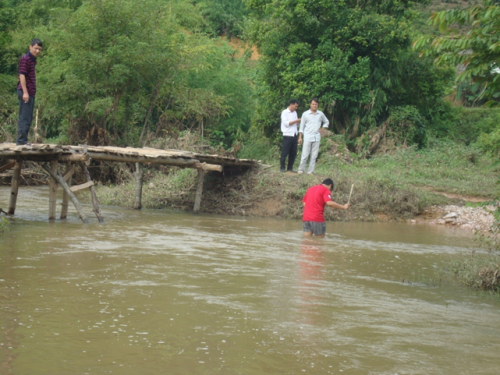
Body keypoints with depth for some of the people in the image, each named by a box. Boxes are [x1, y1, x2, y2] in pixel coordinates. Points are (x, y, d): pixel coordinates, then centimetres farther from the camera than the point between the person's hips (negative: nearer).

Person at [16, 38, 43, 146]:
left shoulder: (33, 59, 19)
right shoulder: (25, 58, -9)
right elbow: (22, 75, -15)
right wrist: (25, 92, -20)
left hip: (31, 93, 10)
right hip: (25, 92, -10)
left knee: (28, 118, 11)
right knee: (24, 117, -9)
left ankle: (22, 140, 16)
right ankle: (21, 139, -7)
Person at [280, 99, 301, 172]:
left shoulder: (295, 112, 17)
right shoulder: (285, 112, -5)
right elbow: (286, 123, -14)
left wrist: (299, 122, -1)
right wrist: (296, 121, -14)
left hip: (294, 135, 7)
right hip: (287, 135, -7)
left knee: (293, 152, 6)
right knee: (285, 152, -3)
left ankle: (290, 167, 13)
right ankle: (282, 167, 5)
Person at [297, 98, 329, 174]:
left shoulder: (321, 114, 9)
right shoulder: (305, 114, 3)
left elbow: (326, 122, 26)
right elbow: (302, 127, 6)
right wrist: (300, 137, 1)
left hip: (316, 138, 2)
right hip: (308, 137, -2)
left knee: (314, 155, 1)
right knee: (305, 155, -6)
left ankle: (310, 171, 6)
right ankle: (301, 169, 4)